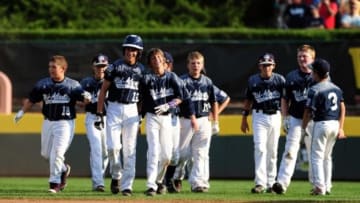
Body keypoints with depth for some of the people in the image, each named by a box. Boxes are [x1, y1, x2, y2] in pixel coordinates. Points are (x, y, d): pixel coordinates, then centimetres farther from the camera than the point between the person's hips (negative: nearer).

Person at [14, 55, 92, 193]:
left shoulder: (72, 85, -5)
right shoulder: (43, 84, 4)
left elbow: (85, 99, -6)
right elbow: (31, 100, 11)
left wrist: (87, 98, -29)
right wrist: (22, 112, 0)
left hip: (65, 123, -5)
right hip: (48, 122, 5)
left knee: (57, 152, -13)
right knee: (46, 154, 12)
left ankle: (54, 184, -6)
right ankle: (63, 169, 38)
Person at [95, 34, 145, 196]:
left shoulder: (141, 69, 7)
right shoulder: (115, 67, -2)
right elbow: (103, 90, 0)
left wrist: (141, 115, 9)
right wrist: (99, 114, -4)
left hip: (132, 110, 2)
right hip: (114, 109, -2)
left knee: (130, 150, -1)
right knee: (113, 146, -11)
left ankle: (127, 185, 2)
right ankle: (116, 175, 15)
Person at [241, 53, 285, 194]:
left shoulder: (279, 80, 0)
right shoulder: (253, 80, 3)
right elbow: (248, 100, 11)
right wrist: (244, 118, 9)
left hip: (275, 117, 1)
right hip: (259, 116, -1)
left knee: (272, 151, 6)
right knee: (260, 148, -13)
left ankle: (270, 183, 14)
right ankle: (260, 183, -18)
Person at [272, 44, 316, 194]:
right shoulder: (291, 77, 4)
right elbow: (285, 99, 9)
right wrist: (285, 118, 1)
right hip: (295, 119, 0)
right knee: (290, 151, -11)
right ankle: (282, 183, -20)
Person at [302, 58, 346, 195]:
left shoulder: (315, 90, -11)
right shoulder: (337, 88, 10)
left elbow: (308, 112, -9)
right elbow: (342, 108, 10)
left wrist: (303, 128, 0)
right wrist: (340, 128, 12)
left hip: (322, 124, -7)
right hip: (335, 123, 7)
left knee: (317, 156, -1)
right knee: (327, 156, 17)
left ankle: (319, 187, -8)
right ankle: (327, 186, 17)